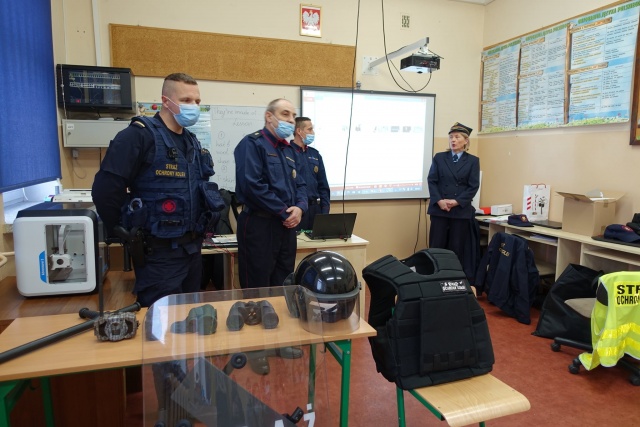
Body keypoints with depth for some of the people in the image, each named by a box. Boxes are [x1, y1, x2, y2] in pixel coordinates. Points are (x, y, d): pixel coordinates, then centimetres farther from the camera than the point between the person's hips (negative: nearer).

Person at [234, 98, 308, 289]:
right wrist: (284, 212, -15)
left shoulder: (290, 150, 16)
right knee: (257, 289, 2)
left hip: (287, 225, 8)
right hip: (259, 223, -8)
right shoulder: (252, 144, -9)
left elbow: (301, 185, 15)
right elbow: (252, 185, -21)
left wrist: (299, 207, -8)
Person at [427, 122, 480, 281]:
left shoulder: (473, 161, 6)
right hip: (439, 209, 1)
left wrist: (456, 202, -13)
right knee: (436, 246, 2)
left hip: (461, 211, -1)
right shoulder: (439, 157, 8)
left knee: (457, 248, 3)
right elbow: (431, 181, 1)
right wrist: (439, 200, -13)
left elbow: (473, 186, -1)